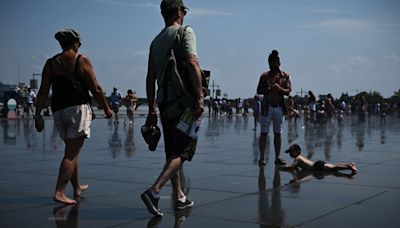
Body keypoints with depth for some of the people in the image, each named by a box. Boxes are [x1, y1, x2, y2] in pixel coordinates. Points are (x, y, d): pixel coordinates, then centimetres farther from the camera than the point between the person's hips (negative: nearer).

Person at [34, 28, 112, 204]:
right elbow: (96, 89, -3)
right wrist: (106, 108, 7)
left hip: (58, 110, 5)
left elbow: (43, 92, 3)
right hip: (79, 108, -5)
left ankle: (77, 187, 30)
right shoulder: (82, 60, -2)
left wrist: (38, 114, 7)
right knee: (71, 152, -5)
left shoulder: (51, 63, 8)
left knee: (72, 150, 19)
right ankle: (59, 192, -14)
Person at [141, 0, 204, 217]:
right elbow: (192, 63, -18)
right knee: (183, 150, -7)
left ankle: (180, 197, 21)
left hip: (163, 101, 7)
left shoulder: (156, 41, 17)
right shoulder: (185, 32, -2)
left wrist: (151, 110, 18)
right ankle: (154, 190, -23)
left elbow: (150, 78, 15)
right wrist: (200, 97, -20)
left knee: (172, 151, 14)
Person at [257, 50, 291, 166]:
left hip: (279, 107, 2)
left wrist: (279, 89, -20)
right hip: (267, 107, -2)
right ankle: (261, 158, 0)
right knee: (264, 133, -3)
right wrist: (267, 90, -16)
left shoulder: (285, 76, 6)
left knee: (278, 133, 8)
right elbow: (258, 91, 3)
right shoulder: (265, 76, 3)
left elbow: (288, 91, -1)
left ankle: (277, 157, 14)